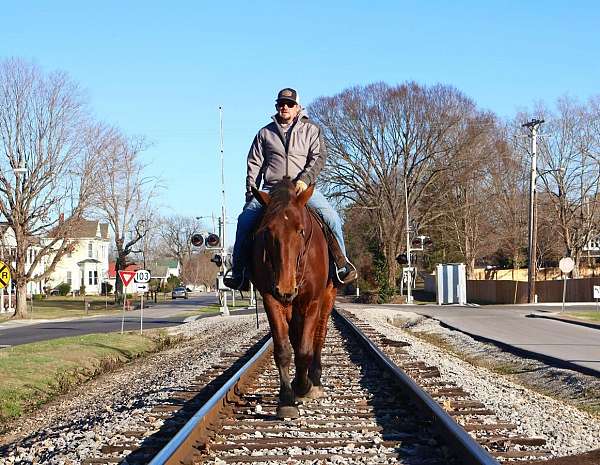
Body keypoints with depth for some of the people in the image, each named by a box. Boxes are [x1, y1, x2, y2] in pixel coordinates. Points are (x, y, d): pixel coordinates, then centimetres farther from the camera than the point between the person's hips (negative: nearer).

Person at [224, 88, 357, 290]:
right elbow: (254, 165, 16)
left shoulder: (311, 130, 13)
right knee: (245, 219, -20)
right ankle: (239, 270, -11)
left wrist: (305, 179, -16)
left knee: (331, 217, -23)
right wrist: (251, 193, 4)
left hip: (303, 188, -1)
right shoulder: (265, 133, 17)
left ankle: (341, 262, -9)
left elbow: (319, 158, 1)